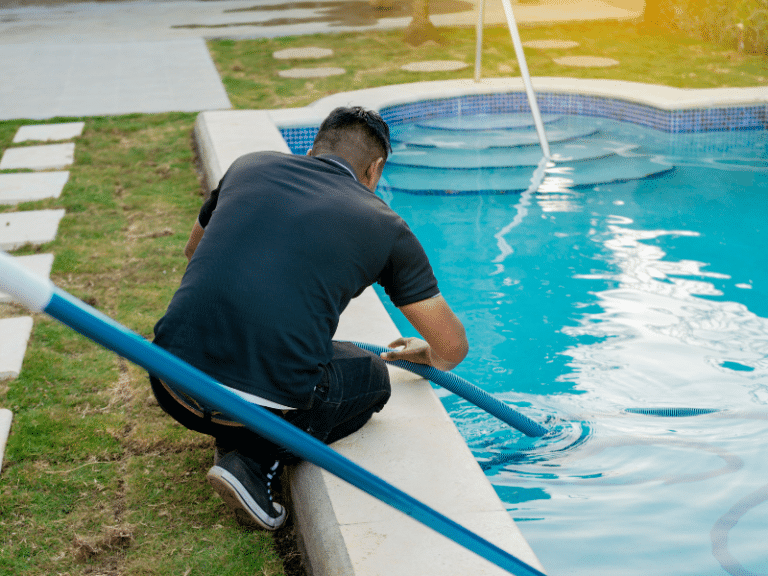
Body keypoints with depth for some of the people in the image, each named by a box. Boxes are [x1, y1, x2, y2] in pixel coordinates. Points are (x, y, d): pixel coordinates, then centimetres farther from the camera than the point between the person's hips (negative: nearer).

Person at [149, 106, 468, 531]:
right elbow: (453, 347, 16)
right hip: (267, 403, -4)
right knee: (372, 378, 26)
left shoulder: (251, 165, 17)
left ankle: (234, 441, 16)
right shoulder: (384, 225, 10)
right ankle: (255, 462, 5)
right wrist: (426, 354, 40)